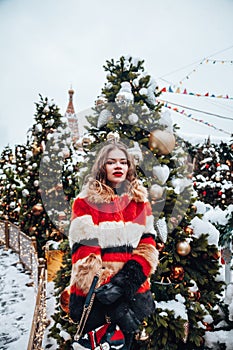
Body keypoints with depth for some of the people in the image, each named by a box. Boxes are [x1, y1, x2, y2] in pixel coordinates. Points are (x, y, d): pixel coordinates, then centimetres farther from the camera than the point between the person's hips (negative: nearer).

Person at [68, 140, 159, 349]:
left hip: (134, 291, 4)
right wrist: (103, 287, -21)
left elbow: (147, 245, 0)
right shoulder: (85, 201, -5)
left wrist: (126, 281, -15)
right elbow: (83, 251, -11)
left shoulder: (140, 201, 7)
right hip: (95, 292, -3)